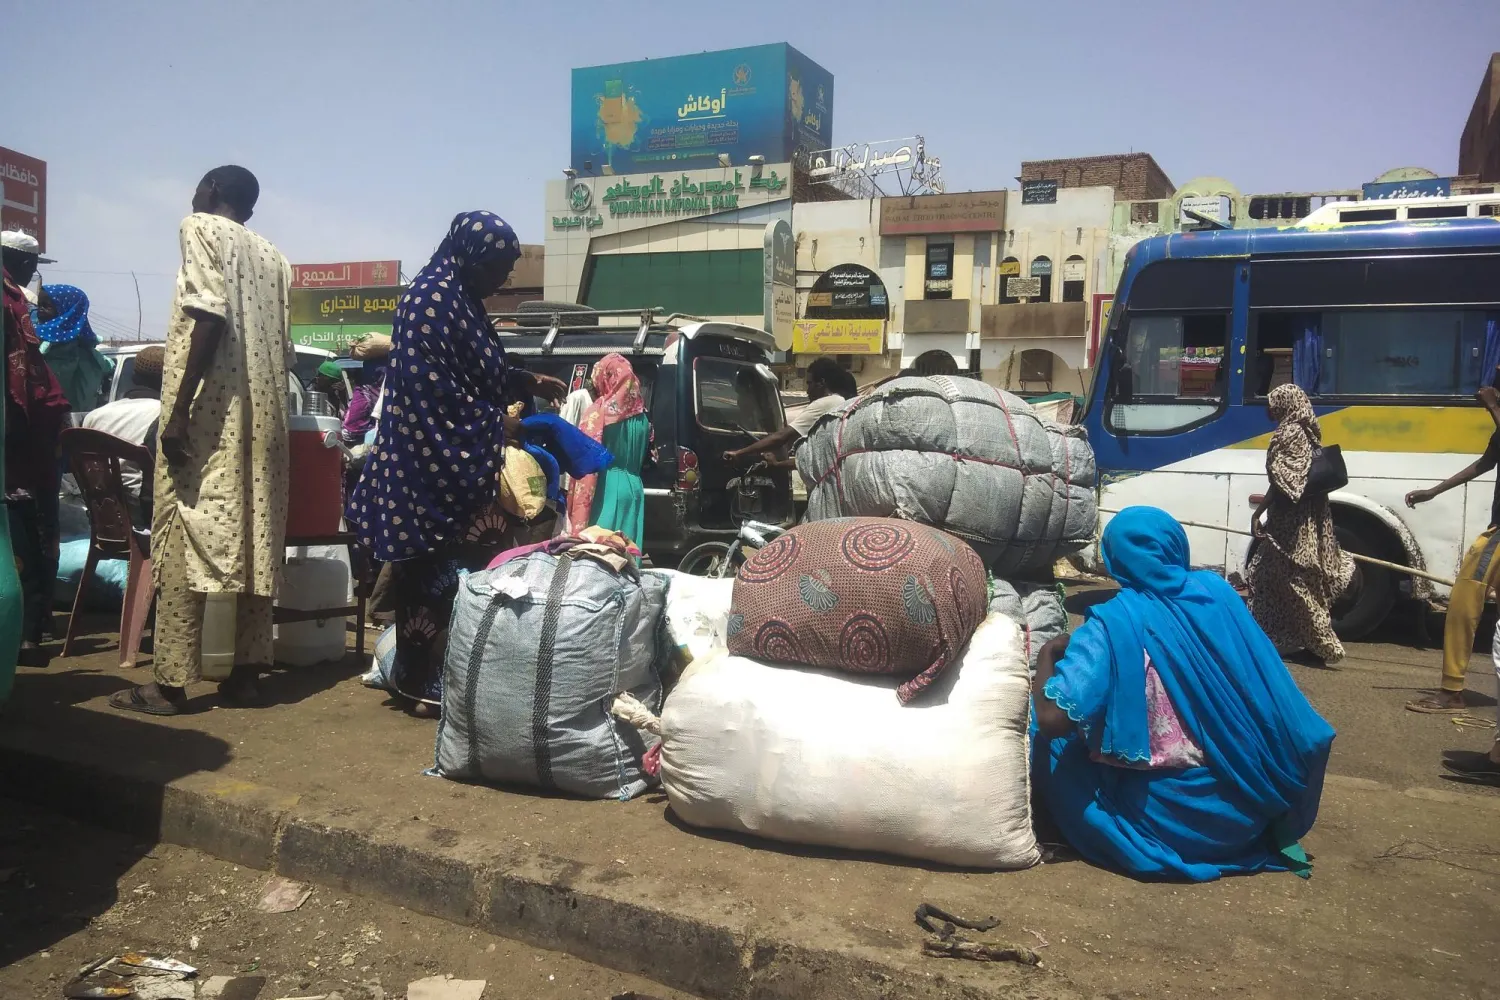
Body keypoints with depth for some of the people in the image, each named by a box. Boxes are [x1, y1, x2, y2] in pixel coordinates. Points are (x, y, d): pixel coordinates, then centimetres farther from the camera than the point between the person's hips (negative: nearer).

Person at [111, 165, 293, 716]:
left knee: (183, 540, -5)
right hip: (263, 415, 7)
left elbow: (210, 314, -14)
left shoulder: (200, 227, 2)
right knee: (256, 541, 6)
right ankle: (246, 673, 9)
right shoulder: (272, 255, 21)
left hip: (210, 410, -7)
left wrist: (179, 409, -17)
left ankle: (170, 682, -4)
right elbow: (281, 346, 15)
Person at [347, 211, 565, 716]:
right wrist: (496, 424, -12)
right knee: (447, 572, -7)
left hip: (455, 461, 10)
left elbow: (478, 373, 25)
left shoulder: (459, 300, 16)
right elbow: (435, 391, -20)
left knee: (432, 572, 12)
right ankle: (434, 685, 1)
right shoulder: (432, 300, -15)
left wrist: (530, 382, 16)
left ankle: (420, 678, 20)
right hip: (435, 462, -10)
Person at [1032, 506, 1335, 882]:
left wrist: (1048, 653, -6)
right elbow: (1277, 698, 7)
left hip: (1166, 820, -4)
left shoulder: (1113, 623, -16)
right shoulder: (1217, 590, -1)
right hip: (1249, 809, 5)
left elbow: (1052, 719, -23)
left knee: (1050, 742, 10)